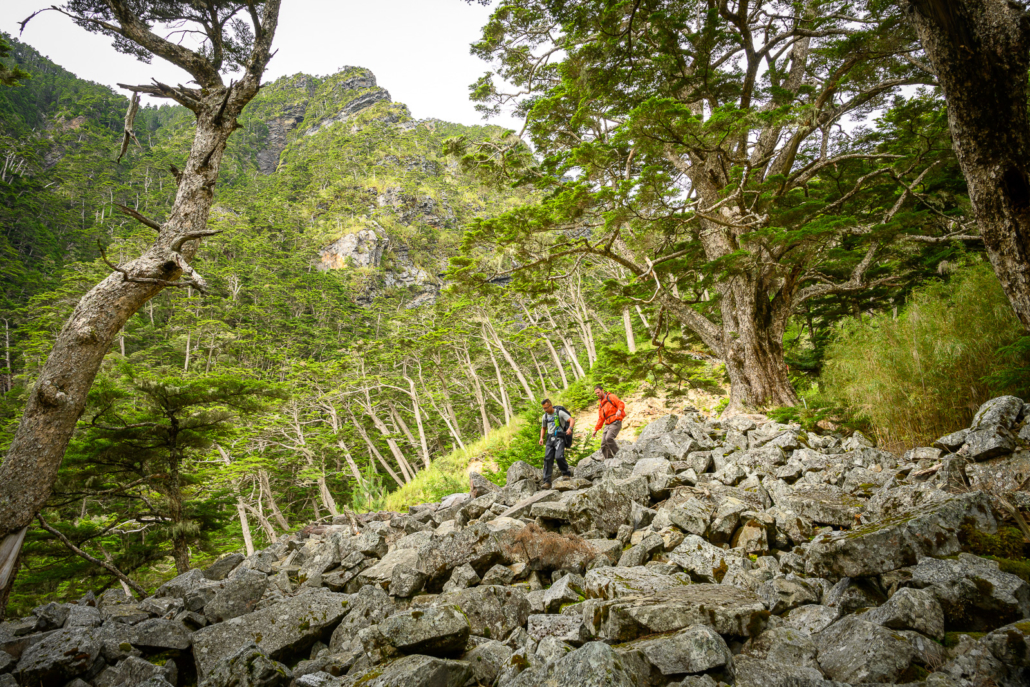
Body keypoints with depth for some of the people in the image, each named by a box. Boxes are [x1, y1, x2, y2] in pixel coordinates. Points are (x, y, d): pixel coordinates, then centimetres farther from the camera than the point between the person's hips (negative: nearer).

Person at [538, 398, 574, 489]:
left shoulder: (560, 413, -3)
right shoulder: (545, 416, 16)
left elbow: (572, 420, -11)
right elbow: (543, 428, 29)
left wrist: (570, 428, -31)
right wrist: (541, 438, 11)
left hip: (559, 438, -5)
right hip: (550, 439, 5)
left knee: (559, 456, -23)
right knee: (548, 459, -7)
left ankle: (566, 474, -1)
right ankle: (547, 482, -9)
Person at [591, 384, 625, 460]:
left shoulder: (611, 397, 3)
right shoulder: (601, 405, 24)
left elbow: (621, 404, -8)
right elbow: (601, 419, 26)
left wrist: (619, 410, -29)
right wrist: (596, 430, 20)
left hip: (616, 422, -8)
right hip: (607, 424, 8)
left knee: (609, 438, -28)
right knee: (604, 444, -3)